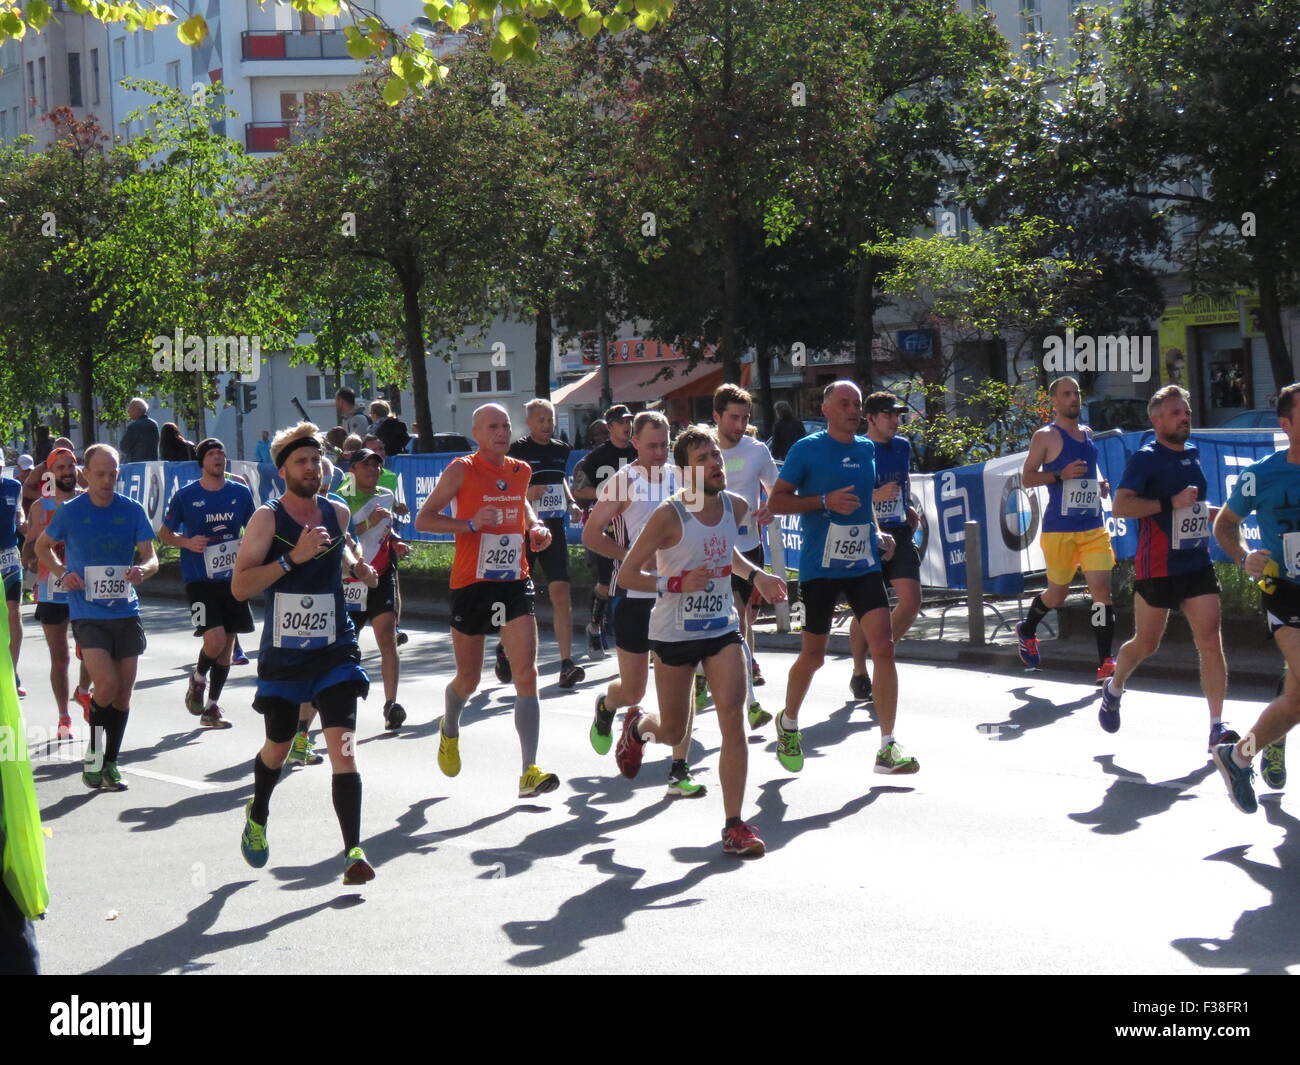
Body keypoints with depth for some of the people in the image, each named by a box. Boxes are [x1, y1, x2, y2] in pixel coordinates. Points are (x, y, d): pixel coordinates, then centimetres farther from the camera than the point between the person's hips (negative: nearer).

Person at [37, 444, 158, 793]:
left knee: (124, 692, 5)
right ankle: (94, 757, 3)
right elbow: (43, 547, 13)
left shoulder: (133, 511, 2)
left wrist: (142, 569, -20)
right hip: (88, 615, -3)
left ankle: (110, 762, 19)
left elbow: (151, 557, 3)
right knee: (107, 684, -18)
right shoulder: (70, 512, -2)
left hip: (126, 612, 3)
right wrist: (62, 573, -4)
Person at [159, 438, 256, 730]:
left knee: (228, 644, 6)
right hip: (200, 579, -4)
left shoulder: (240, 493, 6)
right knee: (215, 638, -18)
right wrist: (187, 542, -13)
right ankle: (198, 679, 14)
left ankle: (211, 707, 19)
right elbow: (164, 533, 6)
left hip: (233, 577, 4)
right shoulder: (185, 496, -3)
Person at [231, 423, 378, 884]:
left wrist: (355, 564, 8)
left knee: (342, 747, -13)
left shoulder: (337, 513, 5)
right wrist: (293, 558, -24)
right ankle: (257, 816, 46)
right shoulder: (267, 518, -8)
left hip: (336, 650, 2)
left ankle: (354, 851, -16)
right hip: (283, 653, -1)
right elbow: (240, 586, -16)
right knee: (277, 748, 15)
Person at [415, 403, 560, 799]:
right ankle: (449, 730, 45)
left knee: (526, 674, -12)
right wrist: (470, 523, -20)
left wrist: (534, 525, 8)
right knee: (468, 679, 10)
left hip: (515, 583, 3)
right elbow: (423, 519, -6)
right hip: (471, 584, -3)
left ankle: (529, 771, -15)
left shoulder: (521, 471, 8)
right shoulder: (462, 469, -7)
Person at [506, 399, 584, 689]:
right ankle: (504, 649, 33)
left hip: (554, 527, 4)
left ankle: (566, 664, -12)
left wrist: (570, 502, 10)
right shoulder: (518, 450, -6)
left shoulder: (560, 450, 10)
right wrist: (525, 493, -24)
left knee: (561, 594, -8)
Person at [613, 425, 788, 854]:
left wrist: (755, 576, 6)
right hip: (673, 634, -3)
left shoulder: (736, 507, -1)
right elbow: (626, 575, -15)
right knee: (674, 733, 11)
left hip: (722, 629, 3)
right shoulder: (670, 516, -18)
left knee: (733, 719, -13)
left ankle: (734, 825, -9)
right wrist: (678, 582, -28)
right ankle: (637, 725, 49)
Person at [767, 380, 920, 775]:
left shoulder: (867, 449, 12)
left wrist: (878, 534, 9)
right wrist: (825, 501, -18)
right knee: (813, 656, 4)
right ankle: (788, 724, 33)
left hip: (863, 564, 4)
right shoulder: (807, 449, -5)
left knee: (883, 646, -9)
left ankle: (888, 747, -7)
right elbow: (776, 501, -6)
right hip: (819, 567, -4)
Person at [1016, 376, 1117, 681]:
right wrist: (1060, 475, -19)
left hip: (1093, 526, 5)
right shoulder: (1046, 436, -3)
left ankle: (1105, 664, -9)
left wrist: (1100, 483, 10)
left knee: (1102, 589, -8)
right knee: (1058, 593, 7)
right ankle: (1027, 630, 39)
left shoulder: (1087, 434, 16)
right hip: (1059, 528, -5)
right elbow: (1027, 478, -5)